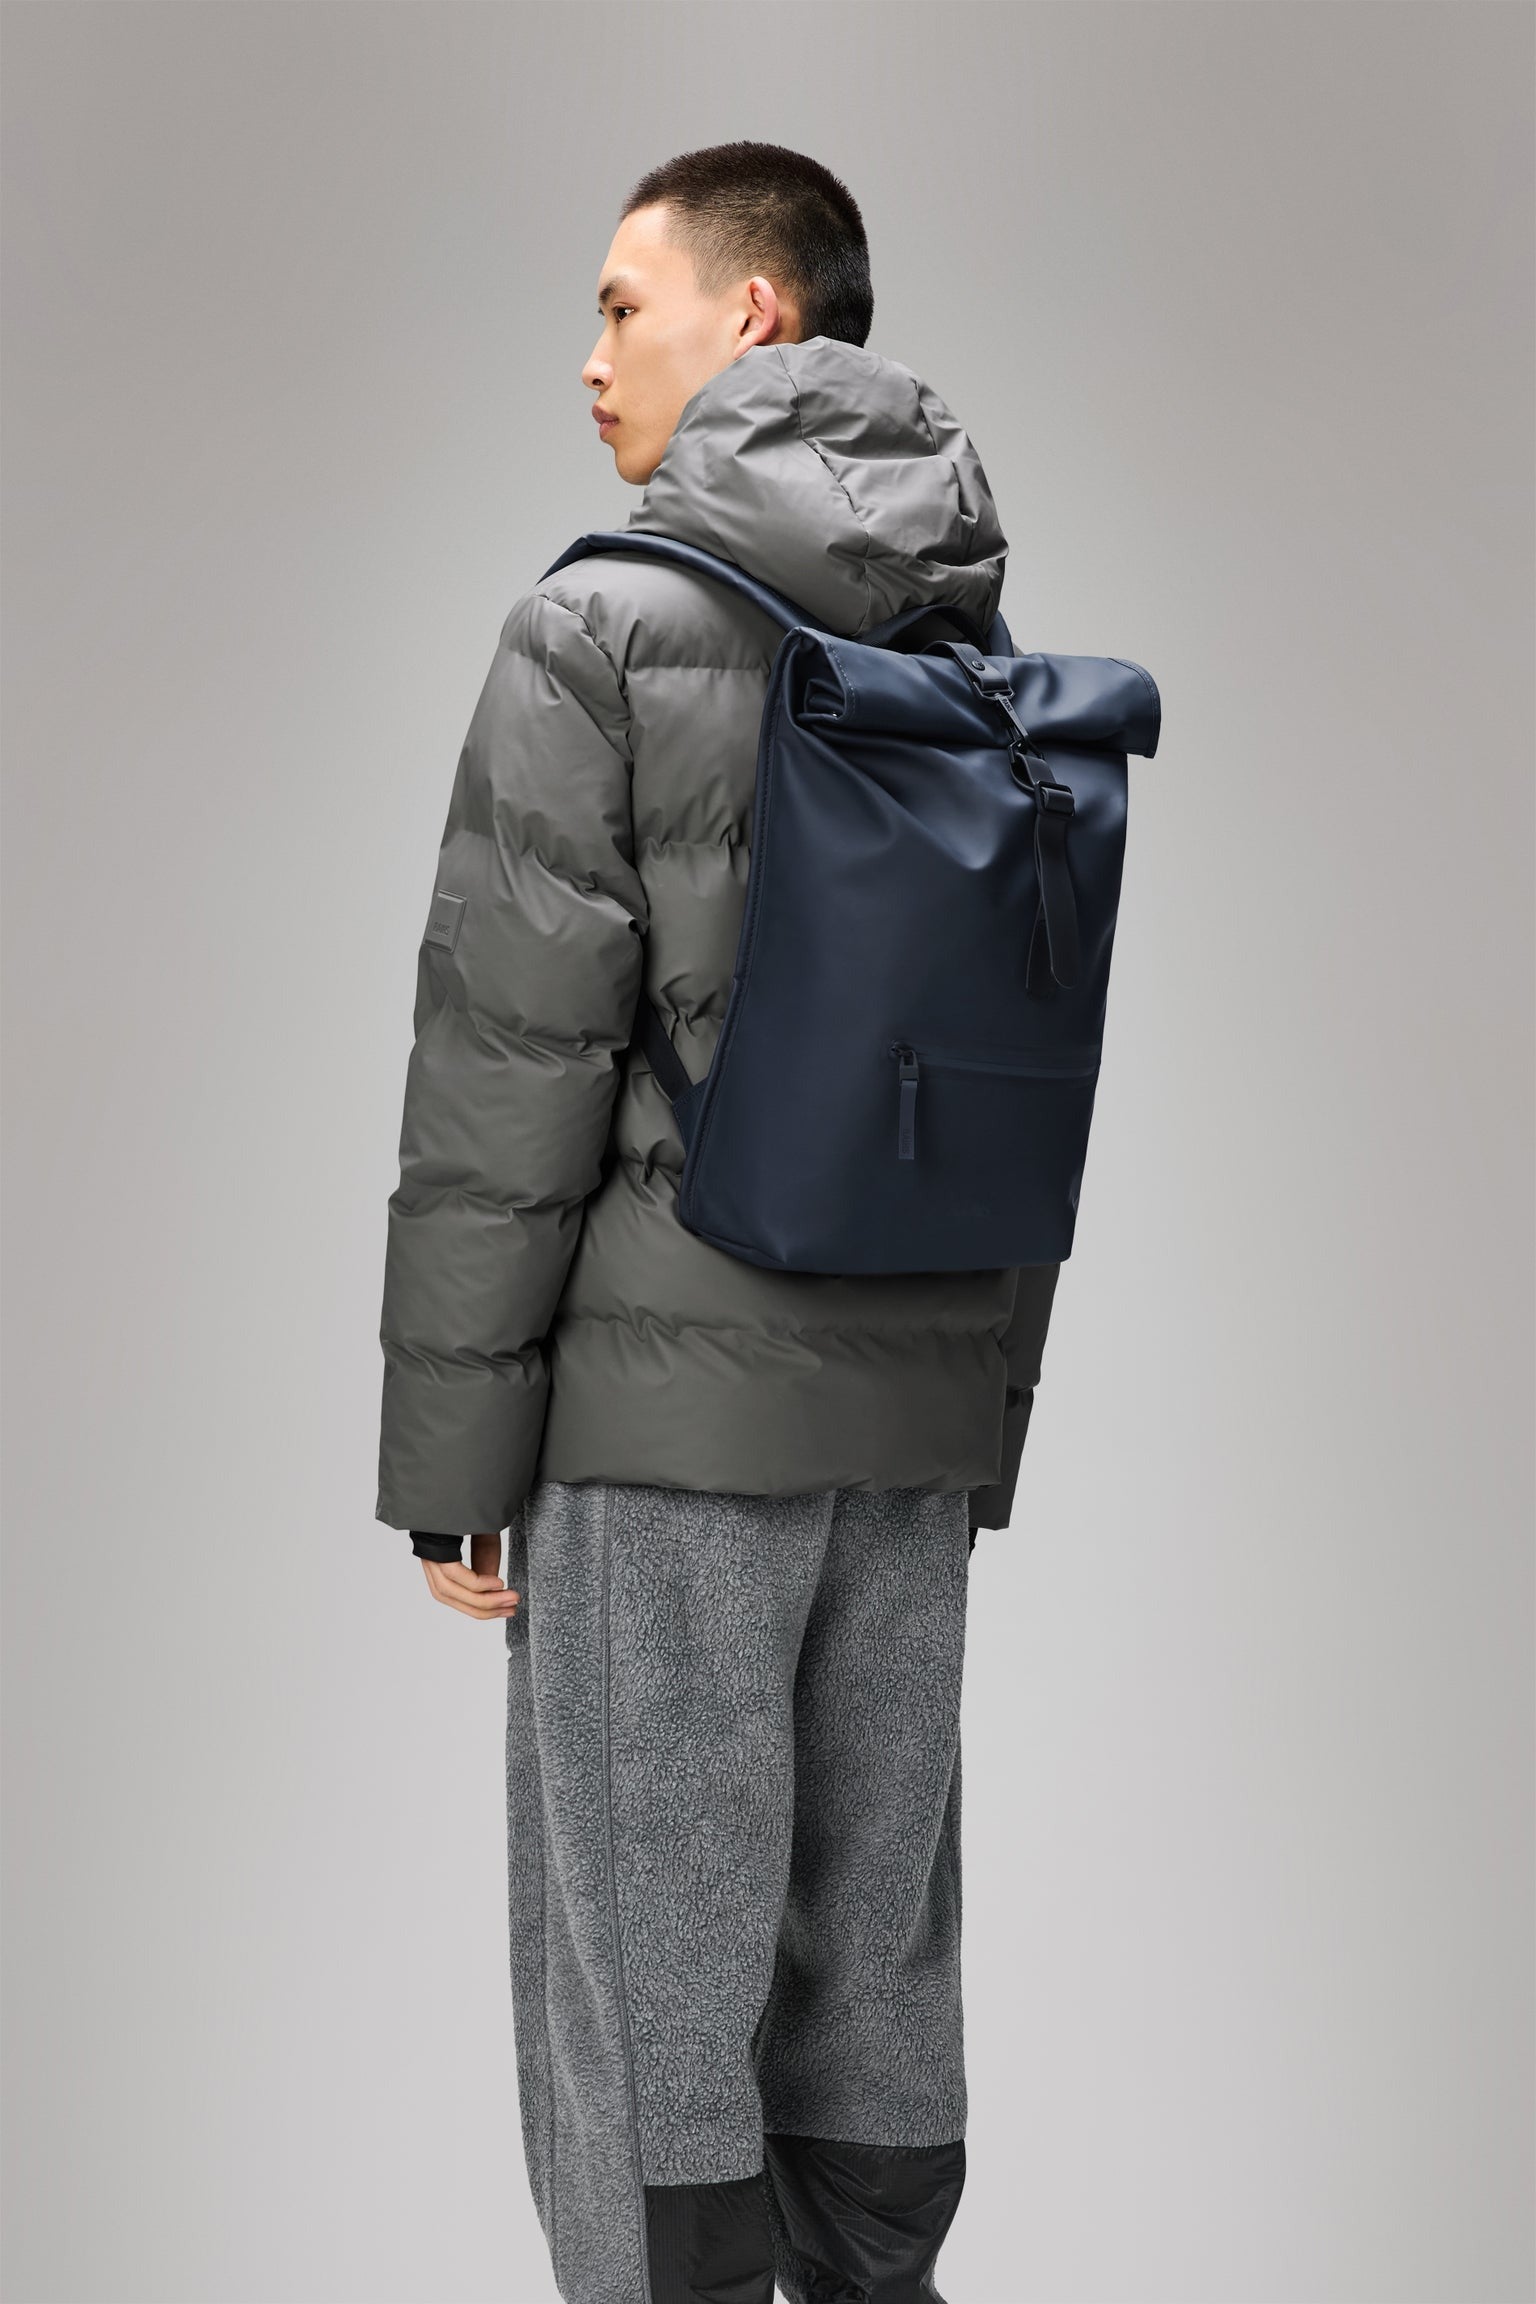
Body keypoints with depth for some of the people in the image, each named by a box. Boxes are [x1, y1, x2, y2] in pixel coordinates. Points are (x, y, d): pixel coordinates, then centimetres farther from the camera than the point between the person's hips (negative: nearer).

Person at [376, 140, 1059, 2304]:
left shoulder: (606, 627, -9)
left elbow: (510, 1063, -12)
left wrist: (449, 1451, -6)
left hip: (671, 1401, -6)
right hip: (923, 1417, 6)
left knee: (643, 1988, 3)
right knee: (878, 1969, 14)